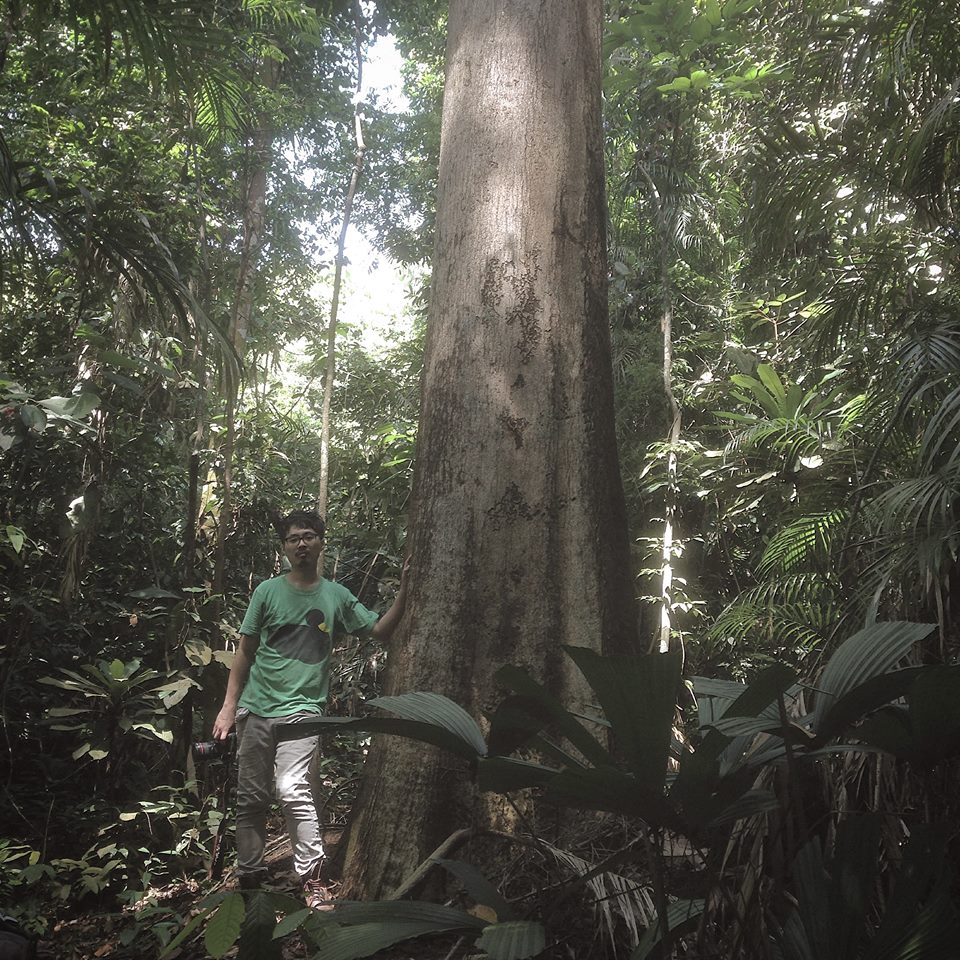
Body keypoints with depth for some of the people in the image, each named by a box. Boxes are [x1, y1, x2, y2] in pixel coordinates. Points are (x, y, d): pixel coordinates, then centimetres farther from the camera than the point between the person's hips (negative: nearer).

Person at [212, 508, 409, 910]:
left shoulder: (337, 596, 5)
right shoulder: (268, 591, 3)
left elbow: (381, 630, 2)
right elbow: (245, 651, 6)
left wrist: (404, 589, -10)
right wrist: (229, 705, 3)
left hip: (301, 709, -2)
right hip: (256, 709, 2)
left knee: (293, 789, -17)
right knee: (251, 798, 9)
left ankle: (312, 880, -7)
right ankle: (249, 877, 24)